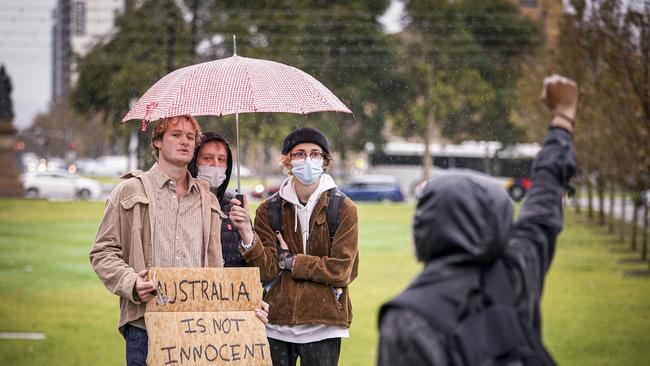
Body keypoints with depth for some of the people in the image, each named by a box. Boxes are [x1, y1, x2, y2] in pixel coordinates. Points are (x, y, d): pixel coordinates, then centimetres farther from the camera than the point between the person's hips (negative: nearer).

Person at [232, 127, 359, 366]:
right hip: (276, 324, 2)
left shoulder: (344, 209, 1)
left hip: (322, 325, -2)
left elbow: (341, 271, -7)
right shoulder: (269, 210, 7)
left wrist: (291, 262, -5)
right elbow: (266, 271, -4)